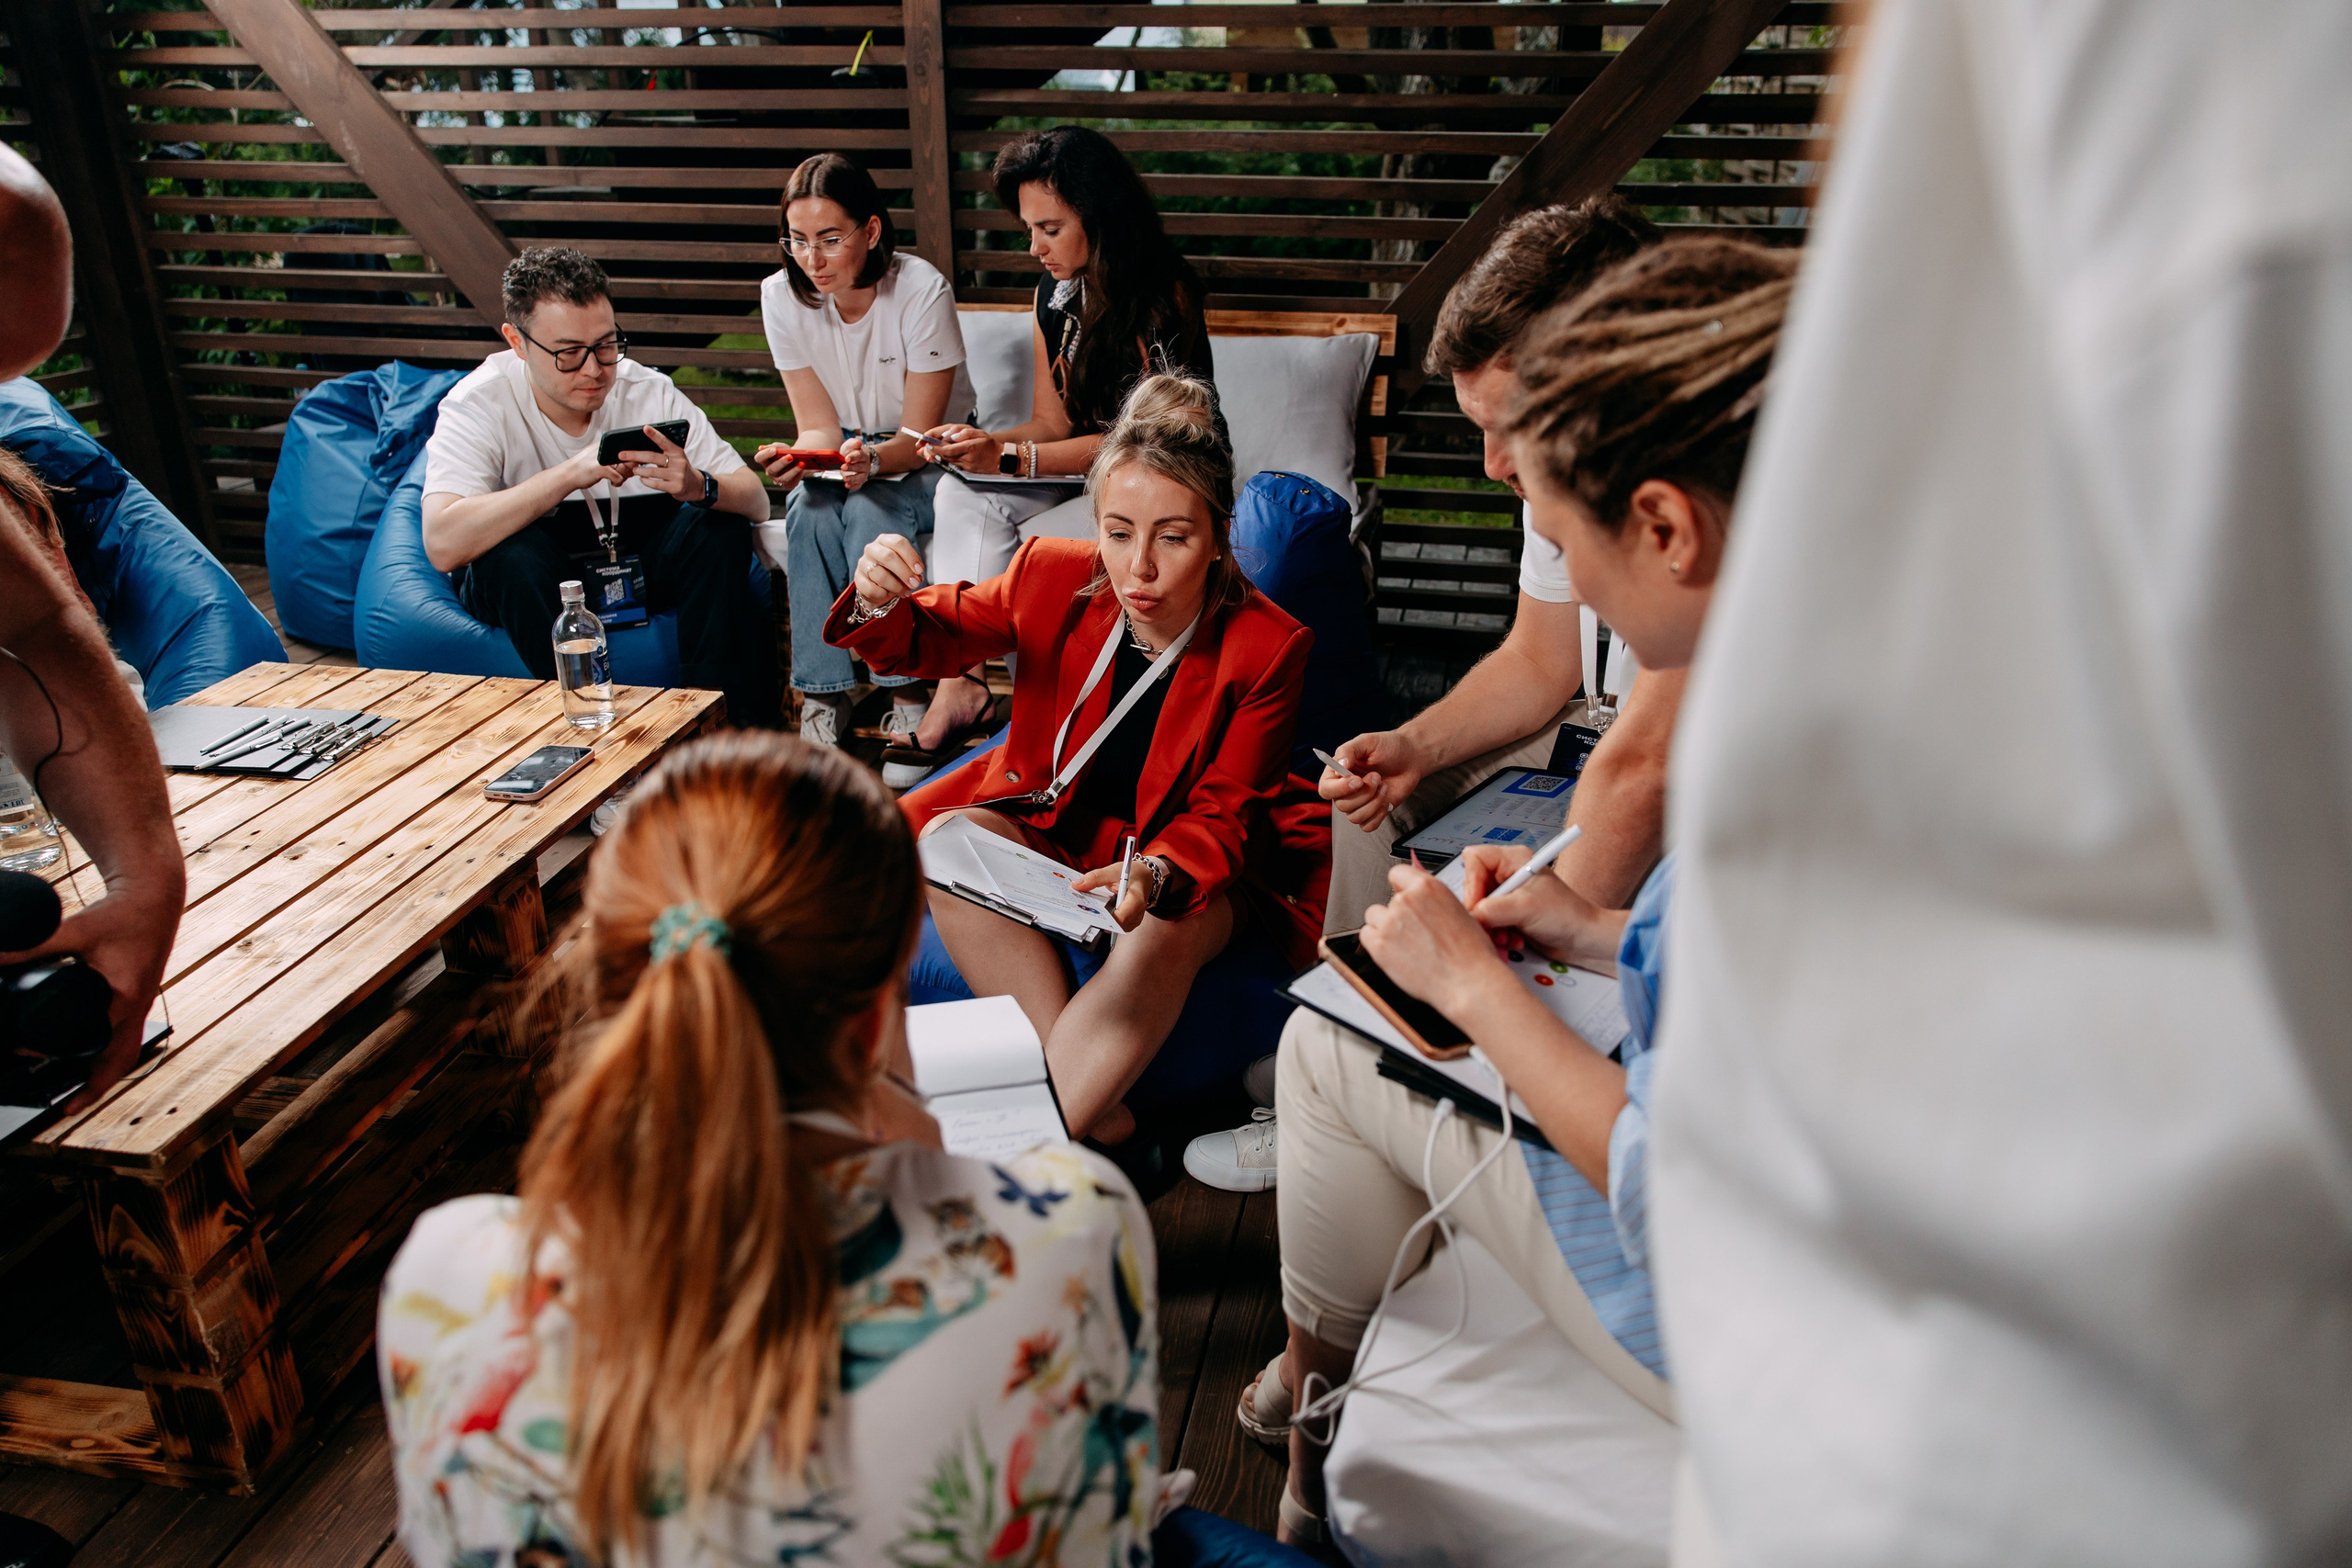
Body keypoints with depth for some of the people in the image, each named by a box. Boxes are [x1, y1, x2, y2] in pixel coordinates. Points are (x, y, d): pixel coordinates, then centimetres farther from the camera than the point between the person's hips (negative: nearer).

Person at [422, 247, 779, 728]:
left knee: (720, 528, -23)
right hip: (530, 579, -2)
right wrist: (572, 473, -42)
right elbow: (442, 544, -35)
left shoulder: (649, 391, -13)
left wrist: (699, 487, -40)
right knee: (517, 549, -34)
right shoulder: (480, 404, -20)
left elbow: (756, 502, -15)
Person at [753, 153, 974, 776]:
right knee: (809, 511, -30)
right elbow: (820, 426, -7)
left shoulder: (920, 289, -21)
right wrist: (798, 459, -31)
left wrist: (871, 460, -40)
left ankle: (908, 700, -26)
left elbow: (919, 436, -18)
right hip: (843, 451, 3)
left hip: (926, 458, -3)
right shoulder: (783, 294, -10)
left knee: (872, 511, -34)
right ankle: (823, 697, -23)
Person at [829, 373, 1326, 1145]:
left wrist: (1155, 874, -37)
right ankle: (1096, 1113, -26)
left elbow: (1220, 816, -13)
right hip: (1049, 818, 3)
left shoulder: (1268, 647, -18)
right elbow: (934, 638, 3)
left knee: (1163, 933, -36)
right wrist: (880, 604, -23)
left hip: (1190, 855, -3)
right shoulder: (1056, 576, -12)